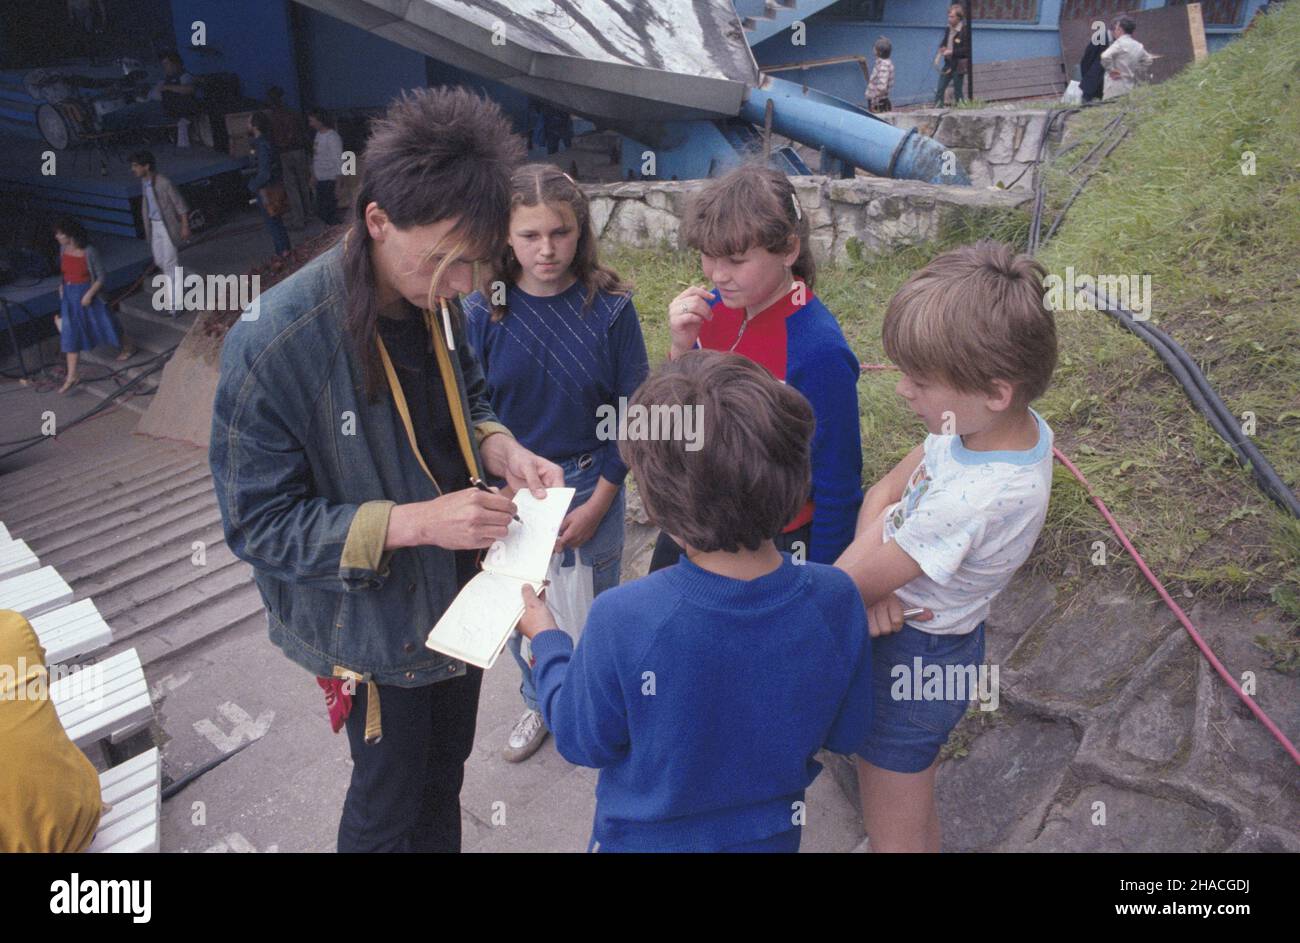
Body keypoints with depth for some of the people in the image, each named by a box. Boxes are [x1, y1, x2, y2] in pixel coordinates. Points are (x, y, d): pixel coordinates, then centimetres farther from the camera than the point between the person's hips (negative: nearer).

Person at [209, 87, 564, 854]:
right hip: (374, 626, -5)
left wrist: (503, 450, -14)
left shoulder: (434, 297, -10)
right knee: (390, 802, 19)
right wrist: (413, 522, -31)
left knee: (446, 771, 27)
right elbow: (257, 523, -21)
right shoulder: (272, 344, -28)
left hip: (458, 594, 6)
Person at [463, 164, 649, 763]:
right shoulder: (482, 312, -9)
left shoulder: (610, 308, -12)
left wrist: (597, 503, -10)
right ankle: (540, 703, 46)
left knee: (595, 607, 15)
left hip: (592, 487, -1)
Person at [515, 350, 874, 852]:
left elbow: (583, 742, -16)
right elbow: (846, 734, -10)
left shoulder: (622, 621, -35)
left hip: (647, 835, -2)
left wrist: (545, 639, -2)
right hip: (772, 832, 3)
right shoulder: (834, 599, -27)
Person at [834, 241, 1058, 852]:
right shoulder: (1013, 424, -12)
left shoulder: (971, 500, -38)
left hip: (912, 658, -8)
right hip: (938, 639, 8)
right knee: (912, 809, 32)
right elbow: (883, 491, -4)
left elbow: (846, 587, -25)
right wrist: (878, 575, -19)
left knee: (893, 833, 17)